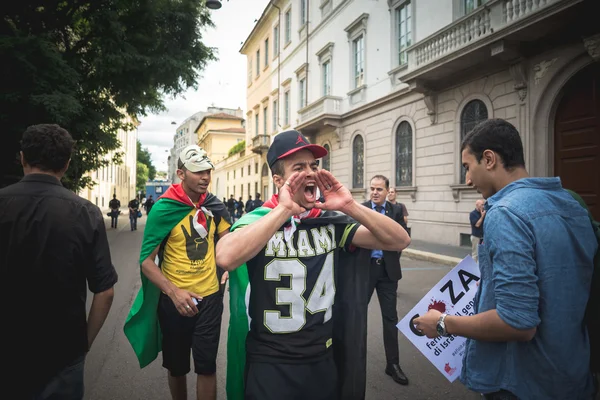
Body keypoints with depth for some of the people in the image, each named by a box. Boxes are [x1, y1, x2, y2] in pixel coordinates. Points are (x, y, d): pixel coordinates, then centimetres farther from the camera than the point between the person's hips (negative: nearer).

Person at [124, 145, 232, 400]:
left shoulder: (214, 205, -3)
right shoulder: (164, 208, -14)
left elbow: (226, 239, 14)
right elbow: (146, 261, -14)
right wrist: (174, 292, -28)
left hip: (210, 297, 2)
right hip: (175, 300, -1)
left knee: (206, 366, 6)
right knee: (177, 366, 18)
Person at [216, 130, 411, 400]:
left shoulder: (331, 221, -4)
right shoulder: (257, 221, -12)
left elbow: (400, 241, -8)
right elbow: (226, 258, -34)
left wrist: (350, 206, -19)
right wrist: (284, 210, -31)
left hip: (322, 359, 4)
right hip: (270, 363, -3)